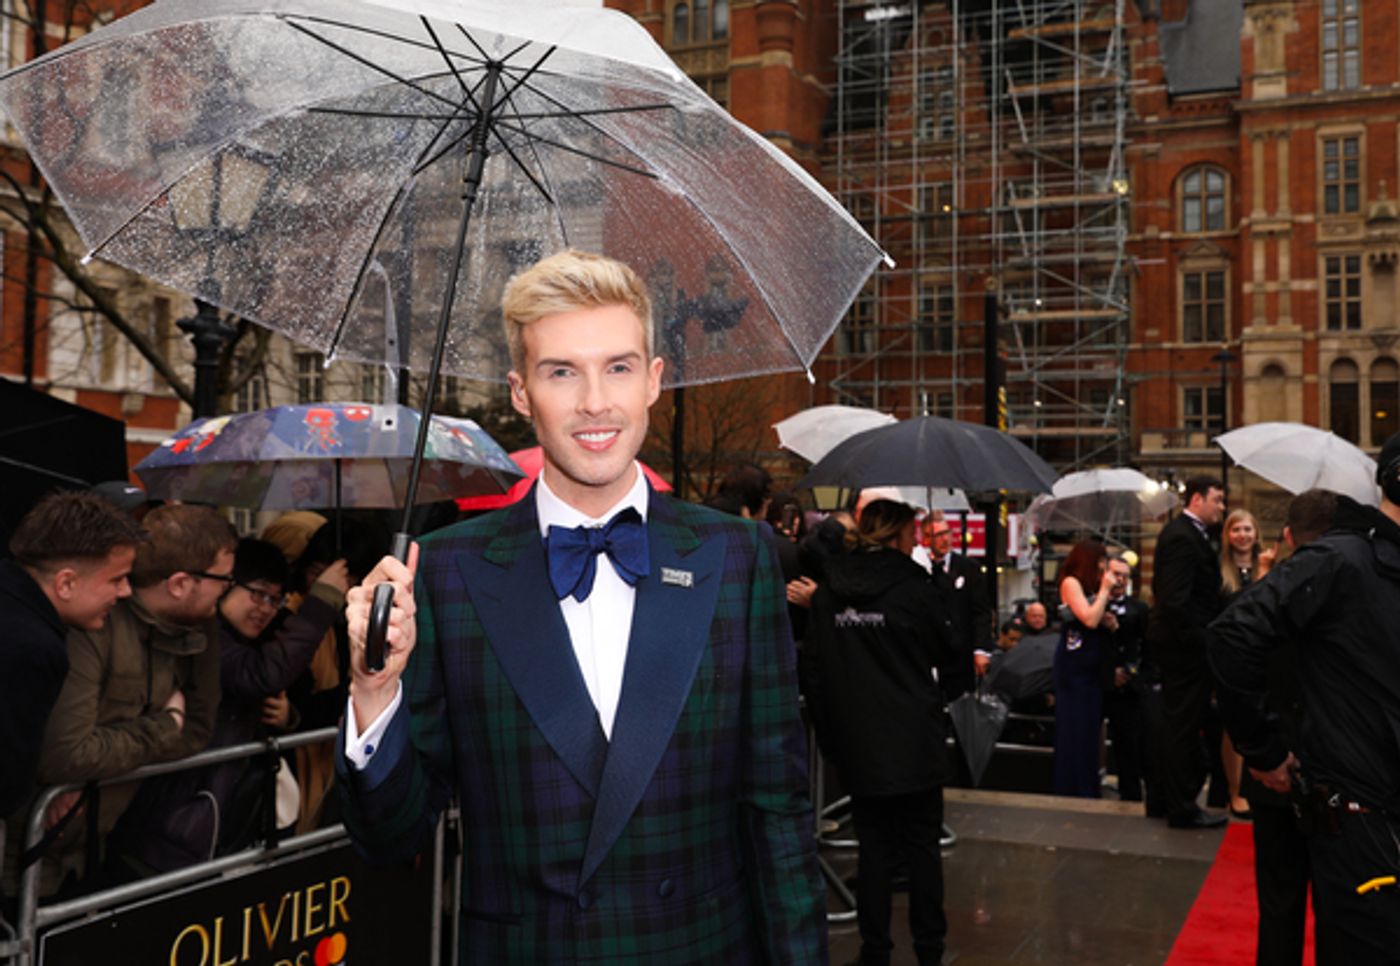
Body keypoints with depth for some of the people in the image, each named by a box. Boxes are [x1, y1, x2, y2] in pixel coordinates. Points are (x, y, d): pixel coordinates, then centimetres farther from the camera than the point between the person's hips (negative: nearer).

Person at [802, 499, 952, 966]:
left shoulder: (827, 593, 1)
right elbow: (942, 650, 3)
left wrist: (828, 730, 11)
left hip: (857, 742, 3)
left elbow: (813, 668, 4)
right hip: (913, 740, -3)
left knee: (874, 844, 10)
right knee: (921, 844, 9)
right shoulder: (911, 588, -11)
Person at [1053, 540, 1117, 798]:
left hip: (1093, 664, 8)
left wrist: (1110, 623, -3)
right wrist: (1105, 589, -11)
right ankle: (1072, 790, 1)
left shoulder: (1092, 585, 13)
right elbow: (1089, 619, -20)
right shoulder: (1071, 582, -9)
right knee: (1074, 728, -5)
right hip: (1074, 663, -8)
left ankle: (1088, 791, 16)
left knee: (1091, 727, 9)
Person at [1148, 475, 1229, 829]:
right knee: (1183, 726, -3)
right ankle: (1182, 809, 5)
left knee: (1179, 725, 18)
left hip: (1181, 643, 11)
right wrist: (1197, 641, -21)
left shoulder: (1185, 532, 15)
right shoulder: (1182, 537, -18)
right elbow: (1176, 600, -24)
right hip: (1184, 644, -11)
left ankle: (1176, 801, 28)